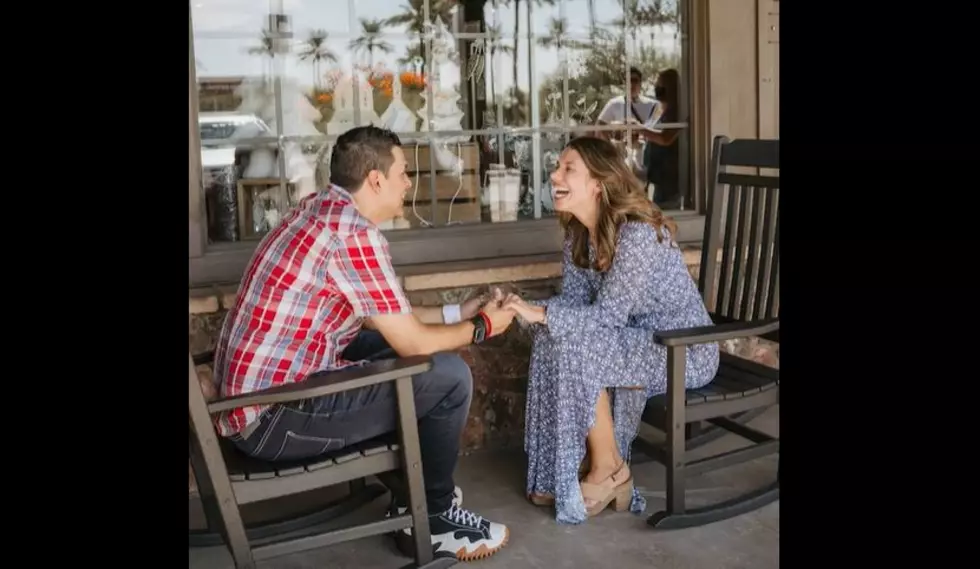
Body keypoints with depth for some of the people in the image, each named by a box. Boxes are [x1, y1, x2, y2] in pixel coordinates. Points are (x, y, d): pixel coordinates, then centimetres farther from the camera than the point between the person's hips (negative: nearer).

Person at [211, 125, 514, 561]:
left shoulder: (321, 209, 9)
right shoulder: (353, 232, -20)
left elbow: (391, 319, 19)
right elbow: (411, 342, -14)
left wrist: (456, 313, 18)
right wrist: (482, 326, 2)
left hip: (251, 393, 10)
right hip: (275, 416, -10)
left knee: (391, 345, 21)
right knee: (448, 376, -8)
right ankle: (433, 518, 13)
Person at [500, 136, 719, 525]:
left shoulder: (638, 233, -27)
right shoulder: (579, 232, 0)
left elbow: (608, 314, -28)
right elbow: (573, 300, -2)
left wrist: (538, 313, -32)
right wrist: (526, 309, -21)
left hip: (686, 350, -8)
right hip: (640, 340, 8)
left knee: (575, 348, -25)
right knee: (552, 339, -11)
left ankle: (610, 470, -5)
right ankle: (559, 474, 2)